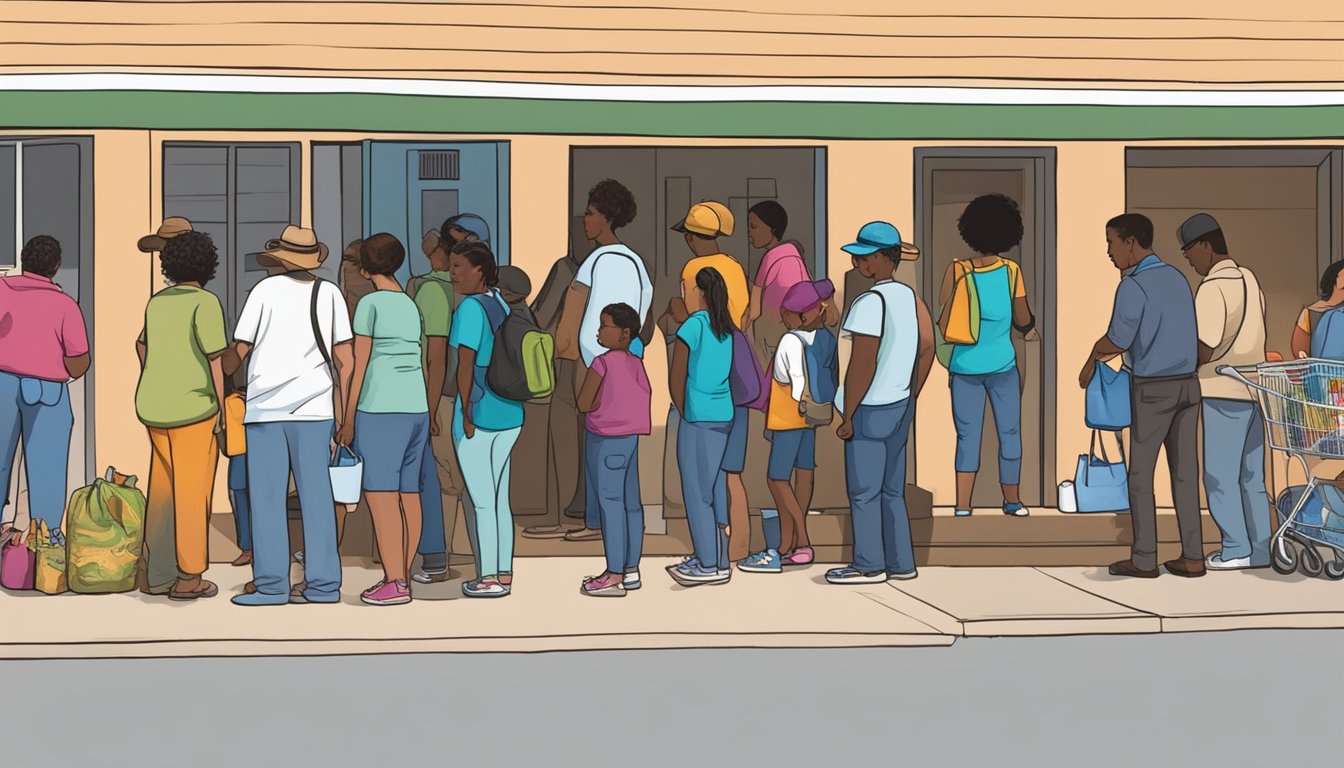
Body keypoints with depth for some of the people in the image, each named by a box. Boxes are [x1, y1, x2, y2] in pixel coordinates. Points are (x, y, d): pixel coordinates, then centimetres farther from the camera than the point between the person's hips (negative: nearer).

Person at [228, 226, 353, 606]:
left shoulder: (265, 290, 0)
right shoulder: (329, 293, 7)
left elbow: (238, 351, 1)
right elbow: (345, 362, 5)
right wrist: (341, 415, 12)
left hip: (266, 407, -2)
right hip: (314, 407, 3)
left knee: (267, 498, 1)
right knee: (316, 496, 5)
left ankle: (271, 584, -1)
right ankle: (322, 584, 5)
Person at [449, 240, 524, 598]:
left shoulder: (470, 307, -13)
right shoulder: (501, 304, 11)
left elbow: (465, 364, -17)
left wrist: (465, 414, -12)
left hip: (479, 414, -8)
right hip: (510, 414, 8)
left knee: (482, 501, 0)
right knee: (500, 499, 13)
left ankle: (489, 578, 5)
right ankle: (504, 574, 18)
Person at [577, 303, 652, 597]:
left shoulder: (603, 363, -15)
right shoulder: (635, 364, 6)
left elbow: (584, 404, -12)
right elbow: (645, 397, 12)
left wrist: (602, 400, 5)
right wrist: (615, 399, 8)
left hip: (604, 440, -8)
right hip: (629, 437, 8)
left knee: (609, 502, -6)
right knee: (630, 502, 9)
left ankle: (615, 576, -6)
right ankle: (630, 570, 15)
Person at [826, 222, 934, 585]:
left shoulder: (869, 303, -20)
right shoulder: (909, 296, 5)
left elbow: (862, 367, -21)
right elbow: (927, 348, 11)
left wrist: (847, 415, -13)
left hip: (870, 410, -8)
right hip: (900, 407, 8)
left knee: (863, 492, 4)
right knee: (892, 490, 16)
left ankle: (869, 565, 12)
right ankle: (901, 563, 22)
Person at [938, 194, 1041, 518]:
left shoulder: (957, 270, -6)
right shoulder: (1011, 271, -8)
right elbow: (1023, 320, -3)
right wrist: (1030, 330, 20)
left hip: (964, 366, 1)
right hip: (1002, 365, -1)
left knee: (967, 436, 7)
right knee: (1009, 434, 13)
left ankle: (962, 505, 0)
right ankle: (1012, 501, 23)